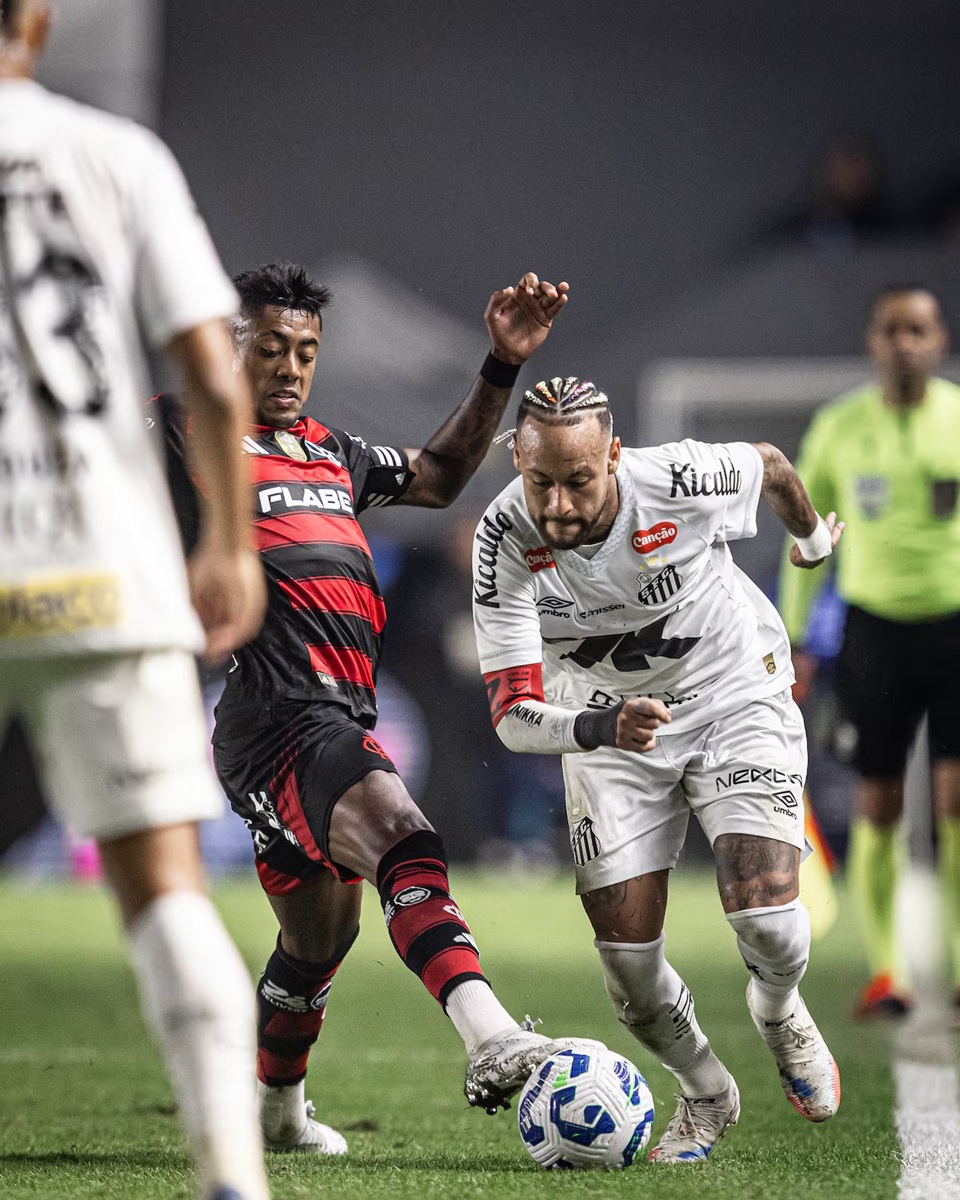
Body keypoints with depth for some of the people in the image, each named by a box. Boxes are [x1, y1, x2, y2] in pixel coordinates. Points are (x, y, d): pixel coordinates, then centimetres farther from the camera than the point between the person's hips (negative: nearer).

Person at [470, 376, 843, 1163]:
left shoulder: (680, 483, -27)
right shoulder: (506, 540, -25)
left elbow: (770, 466, -2)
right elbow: (513, 717, -26)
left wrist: (813, 534, 20)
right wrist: (602, 729, -46)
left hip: (735, 695, -1)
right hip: (609, 723, 1)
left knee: (766, 917, -19)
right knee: (628, 961, -6)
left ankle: (779, 1011, 19)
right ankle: (706, 1095, 24)